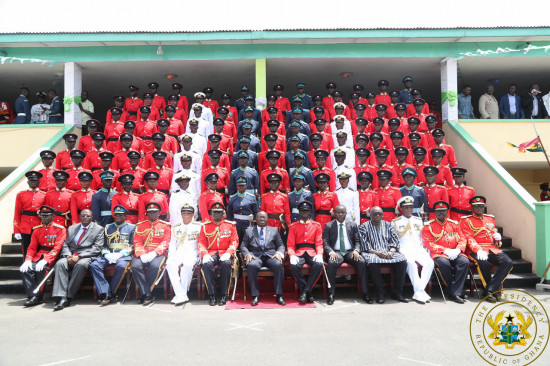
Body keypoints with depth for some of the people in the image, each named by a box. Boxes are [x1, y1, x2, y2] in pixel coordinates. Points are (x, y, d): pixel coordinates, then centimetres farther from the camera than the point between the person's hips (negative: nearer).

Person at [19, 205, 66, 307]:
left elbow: (57, 248, -12)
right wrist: (28, 260, -10)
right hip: (38, 256, 5)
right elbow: (32, 247, 9)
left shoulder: (60, 229, -3)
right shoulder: (37, 229, 14)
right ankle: (32, 295, -22)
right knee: (24, 269, -22)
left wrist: (45, 260, -25)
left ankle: (38, 297, -16)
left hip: (51, 257, -5)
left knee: (41, 269, -32)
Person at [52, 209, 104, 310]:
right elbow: (65, 245, 15)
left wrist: (79, 256, -14)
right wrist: (68, 255, -8)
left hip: (86, 257, -4)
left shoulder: (98, 229, 8)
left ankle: (69, 297, -29)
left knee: (80, 264, -36)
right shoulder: (72, 228, 22)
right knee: (60, 263, -27)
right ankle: (61, 297, -33)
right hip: (71, 256, 4)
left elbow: (96, 248, -3)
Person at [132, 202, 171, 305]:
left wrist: (154, 253, -16)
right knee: (135, 266, -28)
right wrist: (142, 255, -13)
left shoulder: (165, 225, 9)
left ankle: (143, 293, -17)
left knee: (155, 266, -33)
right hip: (143, 254, 2)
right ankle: (148, 294, -21)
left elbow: (166, 242, -1)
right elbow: (137, 242, 7)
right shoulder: (140, 226, 15)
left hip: (158, 253, -2)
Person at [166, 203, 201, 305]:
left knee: (187, 265, -36)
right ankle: (181, 296, -34)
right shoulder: (176, 227, 20)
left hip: (192, 254, -3)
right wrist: (171, 255, -1)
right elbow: (172, 243, 18)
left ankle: (180, 294, -28)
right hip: (178, 254, 3)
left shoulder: (198, 226, 10)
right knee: (170, 264, -30)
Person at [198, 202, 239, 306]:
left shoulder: (230, 225, 10)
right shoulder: (205, 226, 12)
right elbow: (201, 242, 6)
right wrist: (204, 254, -13)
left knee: (226, 264, -35)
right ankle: (212, 295, -23)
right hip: (211, 253, 1)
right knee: (206, 264, -33)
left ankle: (224, 295, -23)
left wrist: (228, 253, -14)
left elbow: (234, 241, 4)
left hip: (224, 253, -1)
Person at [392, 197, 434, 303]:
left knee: (429, 263, -27)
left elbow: (423, 237, 22)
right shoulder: (395, 222, 10)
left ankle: (419, 293, -26)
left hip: (419, 250, 4)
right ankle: (421, 292, -29)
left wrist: (424, 249, 4)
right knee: (411, 263, -36)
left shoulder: (418, 220, 21)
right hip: (405, 250, -3)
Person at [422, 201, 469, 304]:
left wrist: (458, 250, -9)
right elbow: (428, 243, -5)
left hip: (455, 253, 4)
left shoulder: (454, 224, 17)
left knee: (465, 262, -28)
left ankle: (454, 293, -24)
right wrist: (445, 250, -15)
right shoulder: (429, 226, 4)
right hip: (438, 254, -3)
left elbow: (462, 239, 13)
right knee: (444, 263, -37)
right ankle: (452, 290, -14)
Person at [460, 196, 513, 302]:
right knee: (483, 262, -37)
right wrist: (479, 250, -25)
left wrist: (497, 237, 2)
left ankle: (490, 291, -22)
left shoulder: (490, 218, 23)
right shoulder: (466, 220, 5)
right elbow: (469, 238, -7)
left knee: (508, 262, -24)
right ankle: (493, 292, -17)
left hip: (492, 249, 5)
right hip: (476, 250, -5)